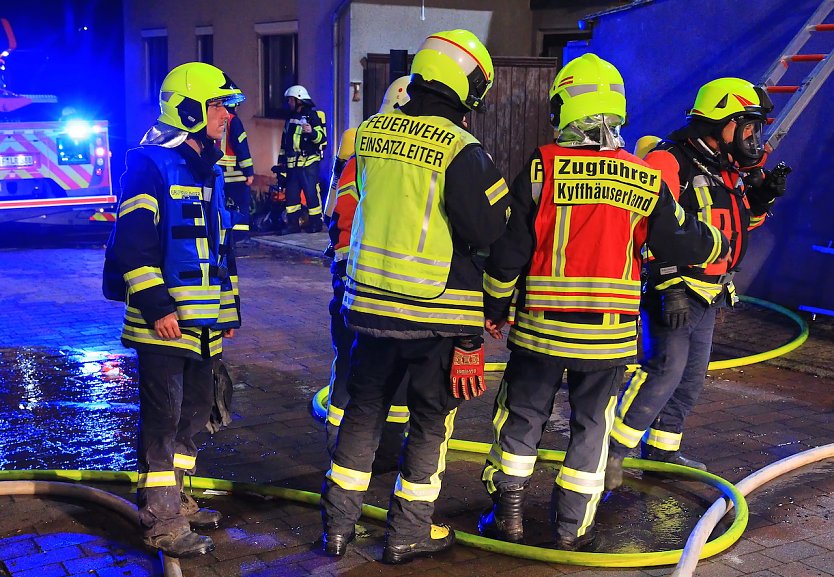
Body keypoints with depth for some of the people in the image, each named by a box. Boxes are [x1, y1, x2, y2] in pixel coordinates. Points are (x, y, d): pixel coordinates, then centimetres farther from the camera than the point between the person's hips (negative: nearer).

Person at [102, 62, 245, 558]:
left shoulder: (210, 172, 18)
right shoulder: (151, 165, -10)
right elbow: (133, 242, -17)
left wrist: (229, 309, 22)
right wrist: (156, 306, -20)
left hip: (203, 324, 9)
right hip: (163, 323, -9)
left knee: (195, 410, 17)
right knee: (163, 419, -2)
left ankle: (176, 499, 33)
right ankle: (162, 522, 7)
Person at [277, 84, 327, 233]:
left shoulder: (313, 116, -5)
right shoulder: (291, 118, 19)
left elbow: (322, 138, -14)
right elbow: (284, 141, 26)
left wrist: (312, 132, -34)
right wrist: (281, 161, 26)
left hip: (308, 162, -8)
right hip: (292, 164, 8)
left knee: (312, 193, -6)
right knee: (291, 194, 7)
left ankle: (315, 222, 2)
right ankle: (293, 224, 14)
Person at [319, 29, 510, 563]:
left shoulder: (371, 132, 1)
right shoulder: (462, 150, -17)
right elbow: (491, 231, -14)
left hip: (372, 299, 5)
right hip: (438, 310, -5)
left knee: (364, 410, 17)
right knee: (431, 421, 12)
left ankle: (338, 523, 25)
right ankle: (408, 532, 21)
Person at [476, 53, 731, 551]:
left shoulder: (542, 169, -9)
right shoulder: (645, 179, -2)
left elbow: (508, 248, -7)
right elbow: (680, 241, 6)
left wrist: (495, 309, 7)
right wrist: (719, 243, 28)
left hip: (542, 327, -1)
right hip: (611, 334, 2)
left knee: (522, 417, 14)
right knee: (592, 426, 14)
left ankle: (508, 515, 22)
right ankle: (573, 527, 22)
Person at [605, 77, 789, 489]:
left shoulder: (726, 169, 14)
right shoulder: (670, 162, -14)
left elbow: (742, 221, 24)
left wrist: (761, 196, 3)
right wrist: (669, 288, -25)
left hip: (708, 296, 9)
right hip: (672, 292, -9)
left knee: (691, 378, 13)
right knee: (664, 370, -16)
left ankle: (661, 448, 26)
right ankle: (614, 449, -6)